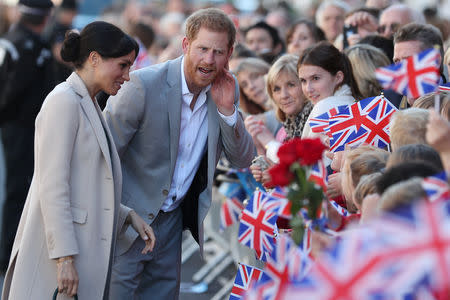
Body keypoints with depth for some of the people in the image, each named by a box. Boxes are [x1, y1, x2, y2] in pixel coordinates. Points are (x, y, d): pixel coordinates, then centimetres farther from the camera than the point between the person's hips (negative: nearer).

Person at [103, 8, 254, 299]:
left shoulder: (225, 90, -2)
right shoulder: (144, 84, -20)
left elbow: (243, 160, 1)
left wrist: (227, 109, -15)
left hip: (173, 218, 6)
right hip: (128, 216, -6)